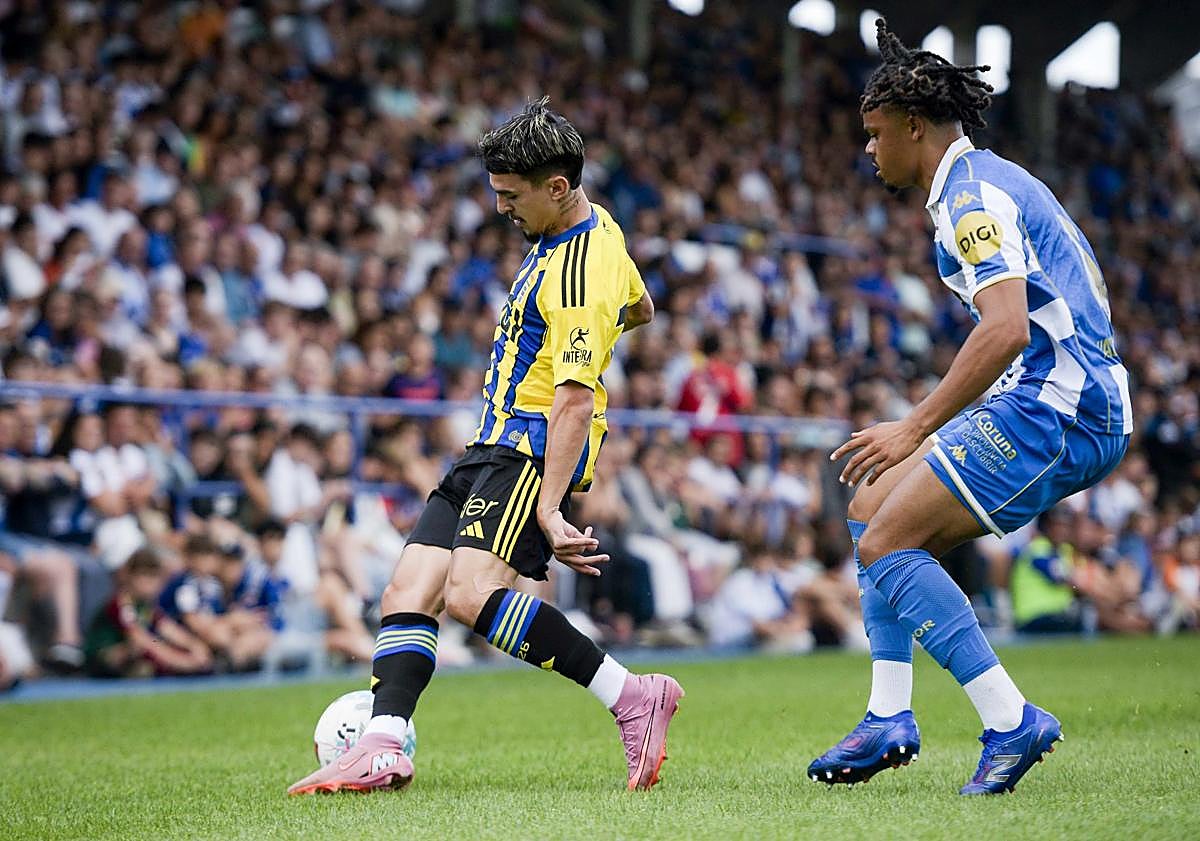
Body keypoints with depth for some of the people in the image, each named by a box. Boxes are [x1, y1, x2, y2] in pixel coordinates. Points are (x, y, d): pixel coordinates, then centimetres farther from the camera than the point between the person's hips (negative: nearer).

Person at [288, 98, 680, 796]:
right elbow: (640, 309, 30)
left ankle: (633, 699, -20)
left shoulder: (581, 275, -20)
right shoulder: (593, 225, 12)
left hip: (535, 452, -10)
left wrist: (548, 509, -33)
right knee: (409, 594, -1)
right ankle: (382, 750, -9)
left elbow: (575, 401, -27)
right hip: (494, 449, 10)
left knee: (473, 592, -27)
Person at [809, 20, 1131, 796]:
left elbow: (1007, 329, -26)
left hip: (1051, 409, -11)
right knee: (874, 507, 14)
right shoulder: (987, 182, 19)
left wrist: (916, 430, -24)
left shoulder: (973, 195, -13)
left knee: (886, 544, -12)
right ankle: (890, 719, 10)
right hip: (1086, 410, 11)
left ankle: (1012, 722, -14)